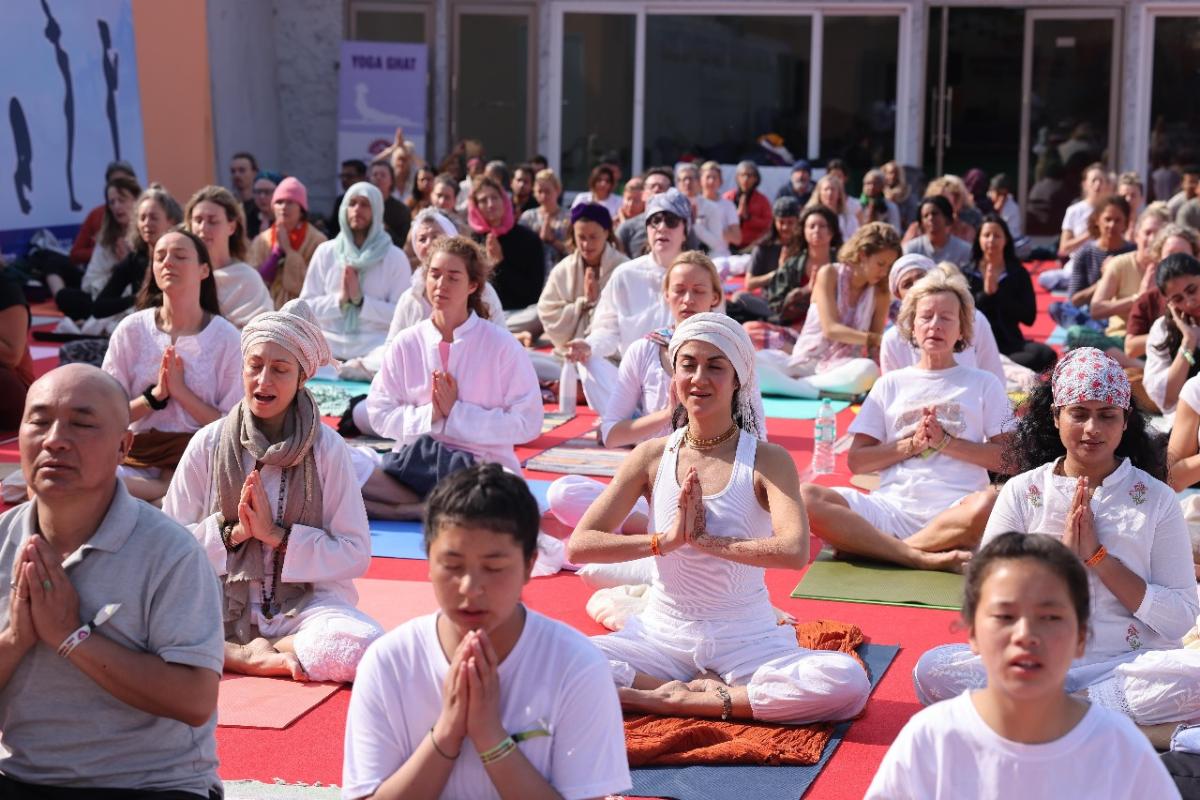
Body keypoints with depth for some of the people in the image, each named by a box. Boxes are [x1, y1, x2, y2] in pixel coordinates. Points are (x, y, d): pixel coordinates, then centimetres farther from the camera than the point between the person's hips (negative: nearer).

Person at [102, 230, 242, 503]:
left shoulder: (226, 337, 2)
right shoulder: (132, 329, 5)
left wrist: (180, 391, -13)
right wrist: (155, 395, -12)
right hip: (138, 457, 1)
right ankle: (176, 492, -18)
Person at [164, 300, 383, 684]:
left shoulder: (328, 448, -1)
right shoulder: (208, 444, 2)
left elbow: (356, 555, -5)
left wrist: (275, 534, -13)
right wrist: (233, 531, -13)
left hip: (305, 600, 0)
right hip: (221, 600, 1)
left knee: (364, 645, -33)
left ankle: (234, 653, -12)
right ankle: (254, 656, -14)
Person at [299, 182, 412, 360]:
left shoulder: (395, 257, 3)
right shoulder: (325, 252, 10)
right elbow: (305, 305, 7)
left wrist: (361, 300, -12)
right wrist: (339, 299, -8)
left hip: (374, 351, -2)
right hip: (328, 348, 2)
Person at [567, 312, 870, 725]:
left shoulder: (767, 461, -6)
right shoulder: (653, 456, 1)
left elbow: (794, 551, -24)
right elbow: (578, 546, -5)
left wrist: (703, 539, -17)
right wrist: (664, 540, -16)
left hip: (746, 642, -1)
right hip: (663, 638, 1)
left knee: (848, 682, -30)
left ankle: (673, 700, -17)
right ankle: (702, 692, -11)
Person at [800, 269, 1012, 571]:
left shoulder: (984, 384, 17)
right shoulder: (890, 384, 20)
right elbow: (857, 461, 12)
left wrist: (946, 442, -4)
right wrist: (912, 444, -1)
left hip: (954, 512, -1)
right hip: (891, 507, 1)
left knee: (990, 502, -38)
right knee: (806, 497, -25)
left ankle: (864, 546, -25)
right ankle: (922, 557, -31)